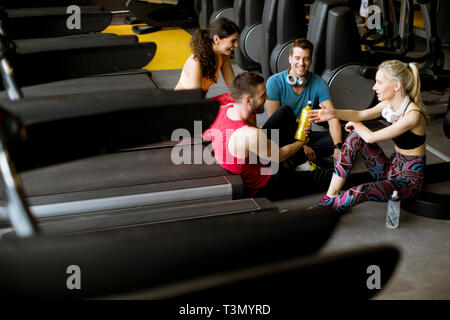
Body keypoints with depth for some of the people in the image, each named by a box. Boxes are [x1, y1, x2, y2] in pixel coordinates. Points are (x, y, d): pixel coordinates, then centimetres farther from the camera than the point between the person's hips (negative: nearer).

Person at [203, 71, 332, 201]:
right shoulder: (250, 135, -38)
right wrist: (301, 142, 3)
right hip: (260, 189, -8)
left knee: (285, 112, 9)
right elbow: (278, 156, -20)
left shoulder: (226, 108, -12)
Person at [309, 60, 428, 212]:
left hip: (409, 178, -8)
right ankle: (330, 197, -11)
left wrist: (355, 124, -3)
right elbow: (360, 115, -5)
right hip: (392, 166, 9)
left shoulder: (413, 115, -26)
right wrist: (334, 113, -25)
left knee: (362, 191, -34)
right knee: (356, 136, -7)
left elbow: (370, 137, -23)